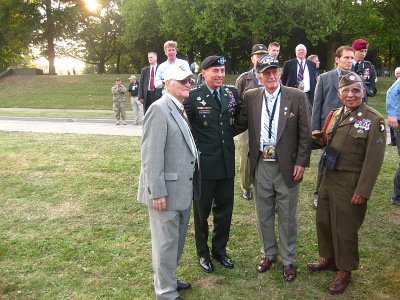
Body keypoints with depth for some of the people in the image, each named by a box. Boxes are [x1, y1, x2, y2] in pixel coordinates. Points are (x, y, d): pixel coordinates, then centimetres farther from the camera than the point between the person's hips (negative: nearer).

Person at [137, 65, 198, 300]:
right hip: (166, 190, -9)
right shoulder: (159, 109, -15)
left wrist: (189, 187, 14)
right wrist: (157, 192, -22)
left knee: (177, 240, 21)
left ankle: (168, 279, 39)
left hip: (182, 189, 9)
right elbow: (151, 155, -20)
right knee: (166, 242, 4)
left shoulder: (181, 110, 13)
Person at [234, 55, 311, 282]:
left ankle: (288, 260, 27)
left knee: (287, 216, 9)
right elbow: (241, 123, 7)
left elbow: (305, 133, -5)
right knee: (263, 214, 16)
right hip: (261, 165, 3)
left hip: (287, 166, -3)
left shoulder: (297, 97, -6)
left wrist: (301, 162, -8)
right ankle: (269, 254, 36)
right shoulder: (250, 97, 1)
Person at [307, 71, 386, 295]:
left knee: (345, 228, 5)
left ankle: (345, 271, 26)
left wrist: (362, 191, -17)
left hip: (350, 183, -7)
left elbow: (374, 159, -16)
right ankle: (329, 259, 40)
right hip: (329, 177, 7)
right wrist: (316, 138, -5)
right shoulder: (335, 115, 8)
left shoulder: (374, 119, -13)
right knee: (324, 221, 17)